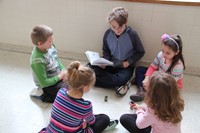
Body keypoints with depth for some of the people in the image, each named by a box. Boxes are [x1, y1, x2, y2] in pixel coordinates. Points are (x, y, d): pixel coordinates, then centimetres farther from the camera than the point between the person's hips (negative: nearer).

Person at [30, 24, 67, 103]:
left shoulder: (50, 46, -11)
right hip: (49, 85, -7)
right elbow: (44, 83, -25)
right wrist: (60, 77, -19)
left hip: (59, 75, 7)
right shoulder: (38, 60, -31)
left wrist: (63, 71, -6)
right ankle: (42, 95, -3)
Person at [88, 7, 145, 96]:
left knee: (121, 79, -37)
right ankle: (121, 83, -14)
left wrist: (129, 62, -14)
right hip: (111, 64, 5)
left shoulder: (132, 34, -15)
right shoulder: (108, 33, -6)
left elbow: (140, 52, -3)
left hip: (125, 67, -4)